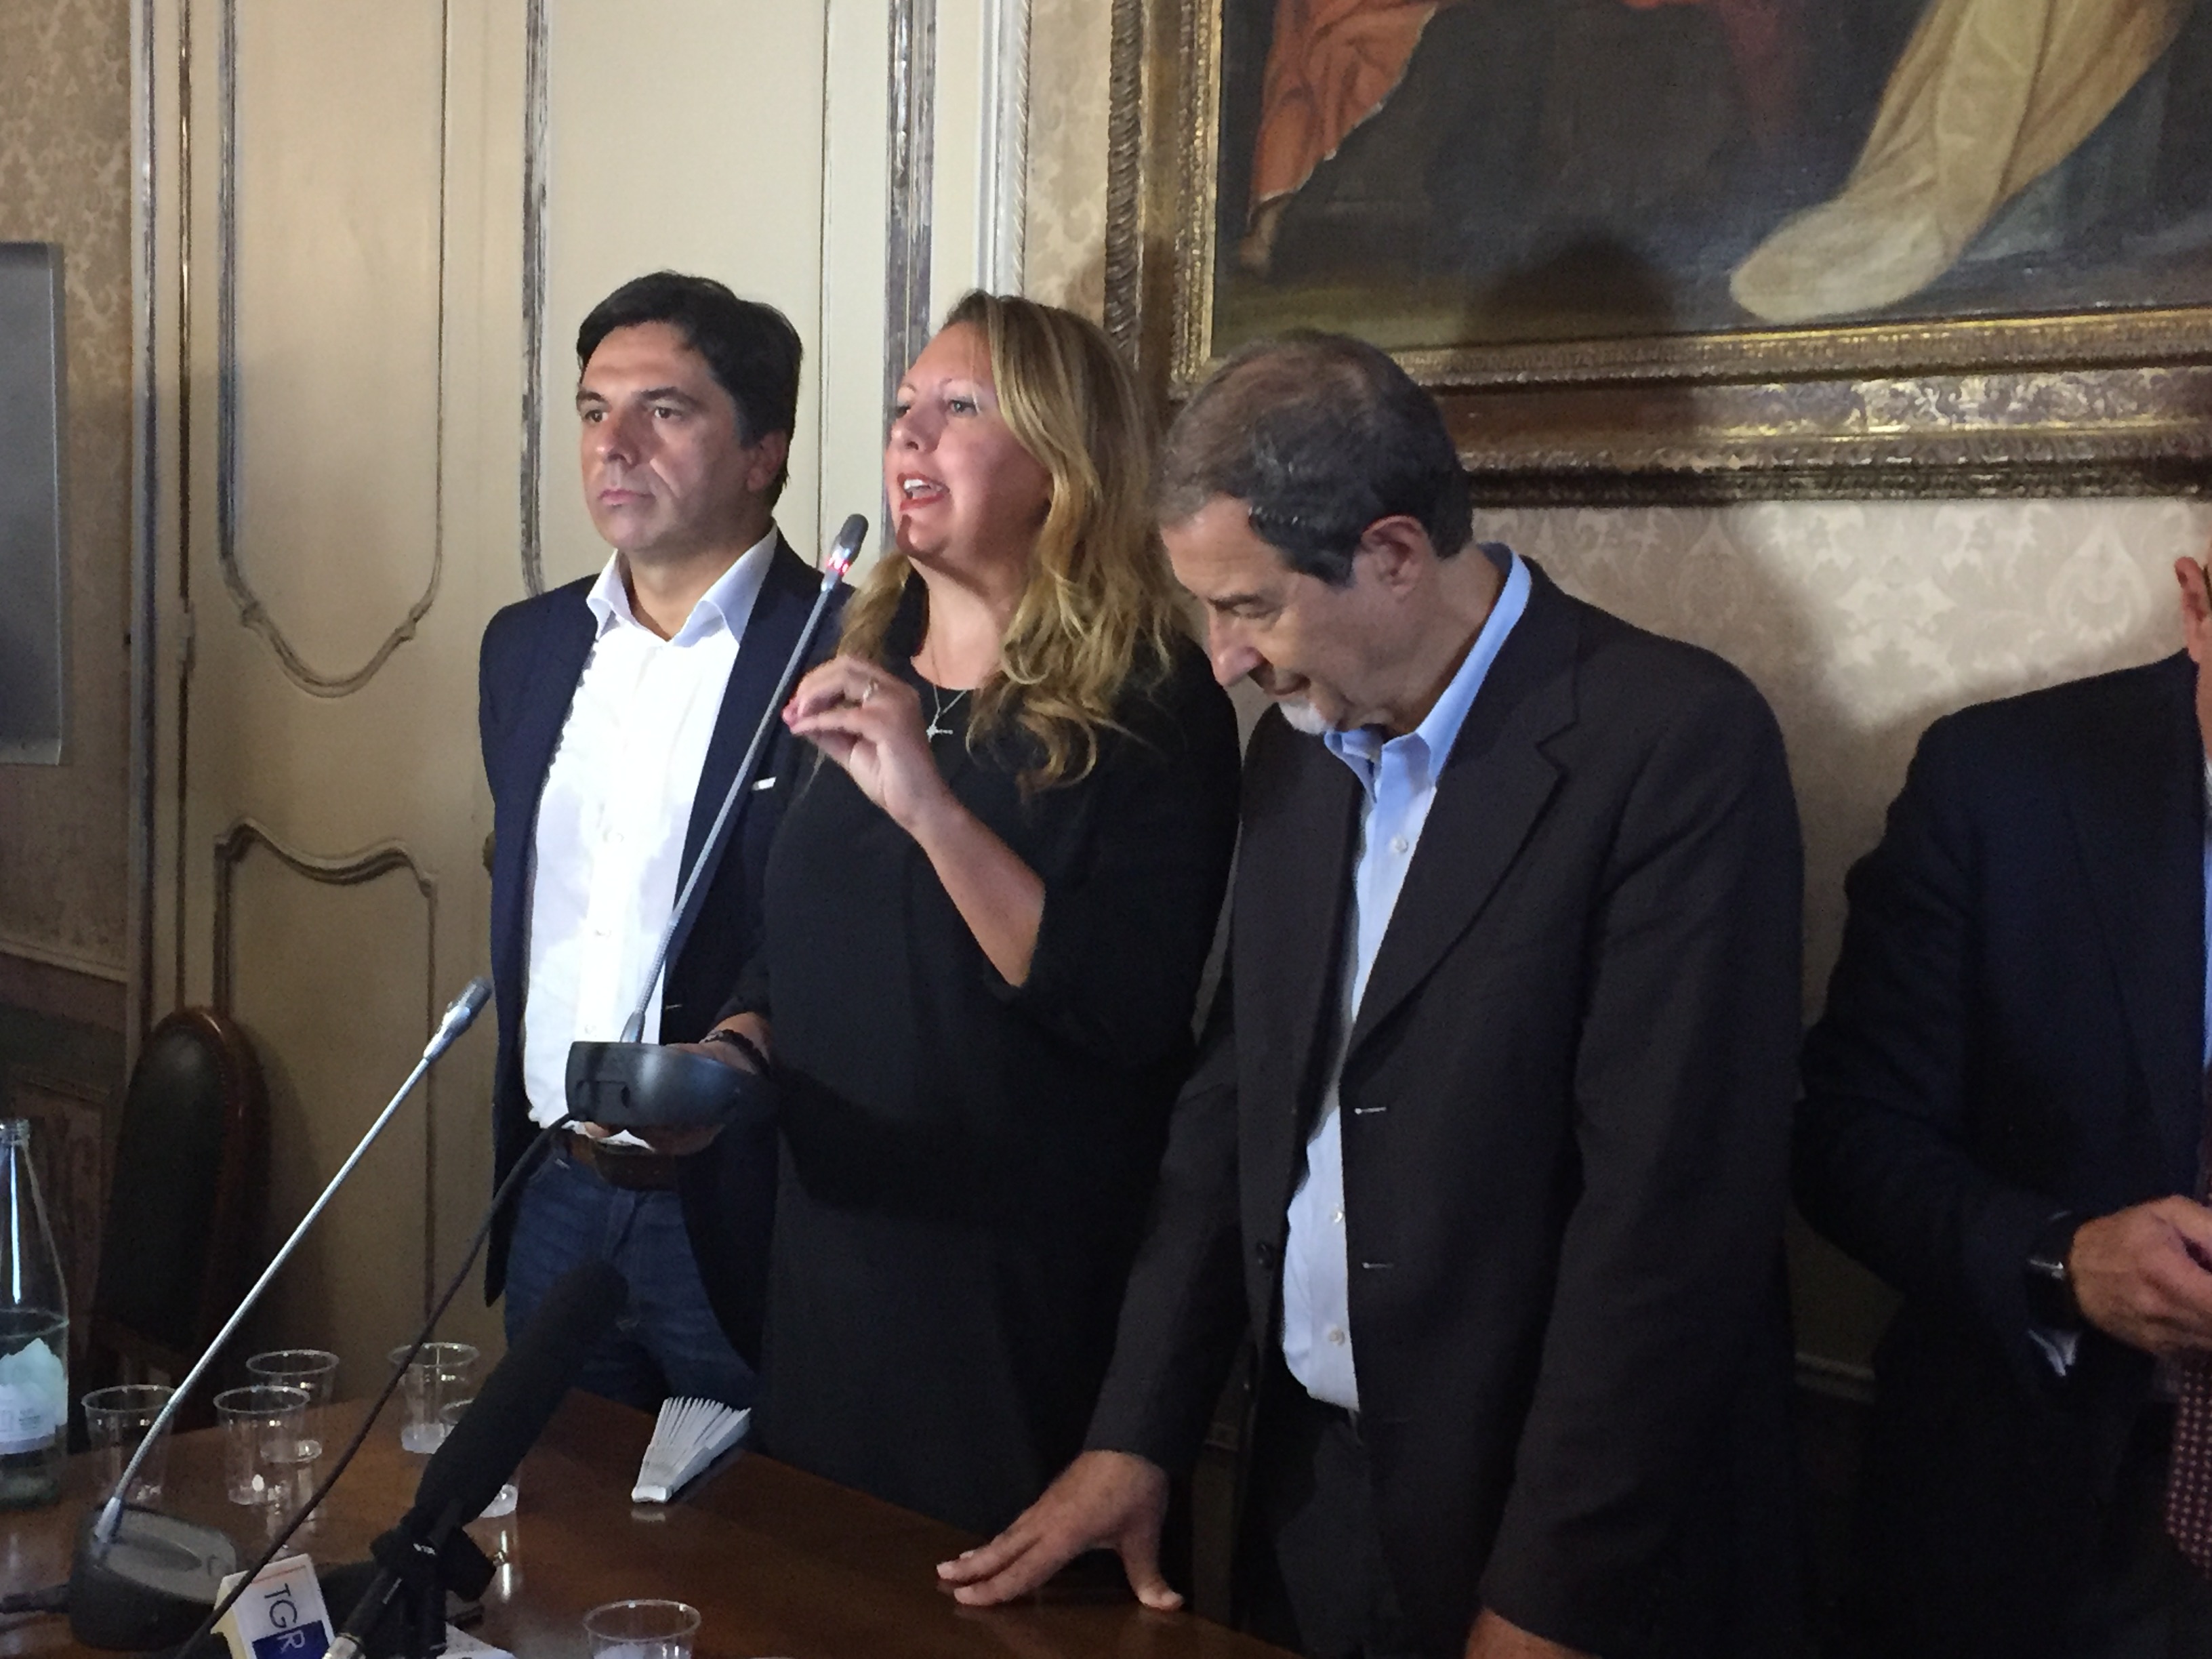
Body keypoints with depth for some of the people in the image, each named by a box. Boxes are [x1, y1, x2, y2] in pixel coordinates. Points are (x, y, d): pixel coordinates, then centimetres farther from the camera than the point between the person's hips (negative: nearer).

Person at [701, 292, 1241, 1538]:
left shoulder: (1154, 709, -12)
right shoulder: (849, 678, 8)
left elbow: (1134, 1015, -23)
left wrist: (930, 804, -28)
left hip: (1024, 1308, -6)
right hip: (826, 1269, 6)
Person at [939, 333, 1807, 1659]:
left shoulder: (1677, 742, -17)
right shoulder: (1297, 751, 6)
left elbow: (1668, 1208, -20)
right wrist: (1135, 1440, 6)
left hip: (1577, 1549, -6)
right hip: (1314, 1502, 7)